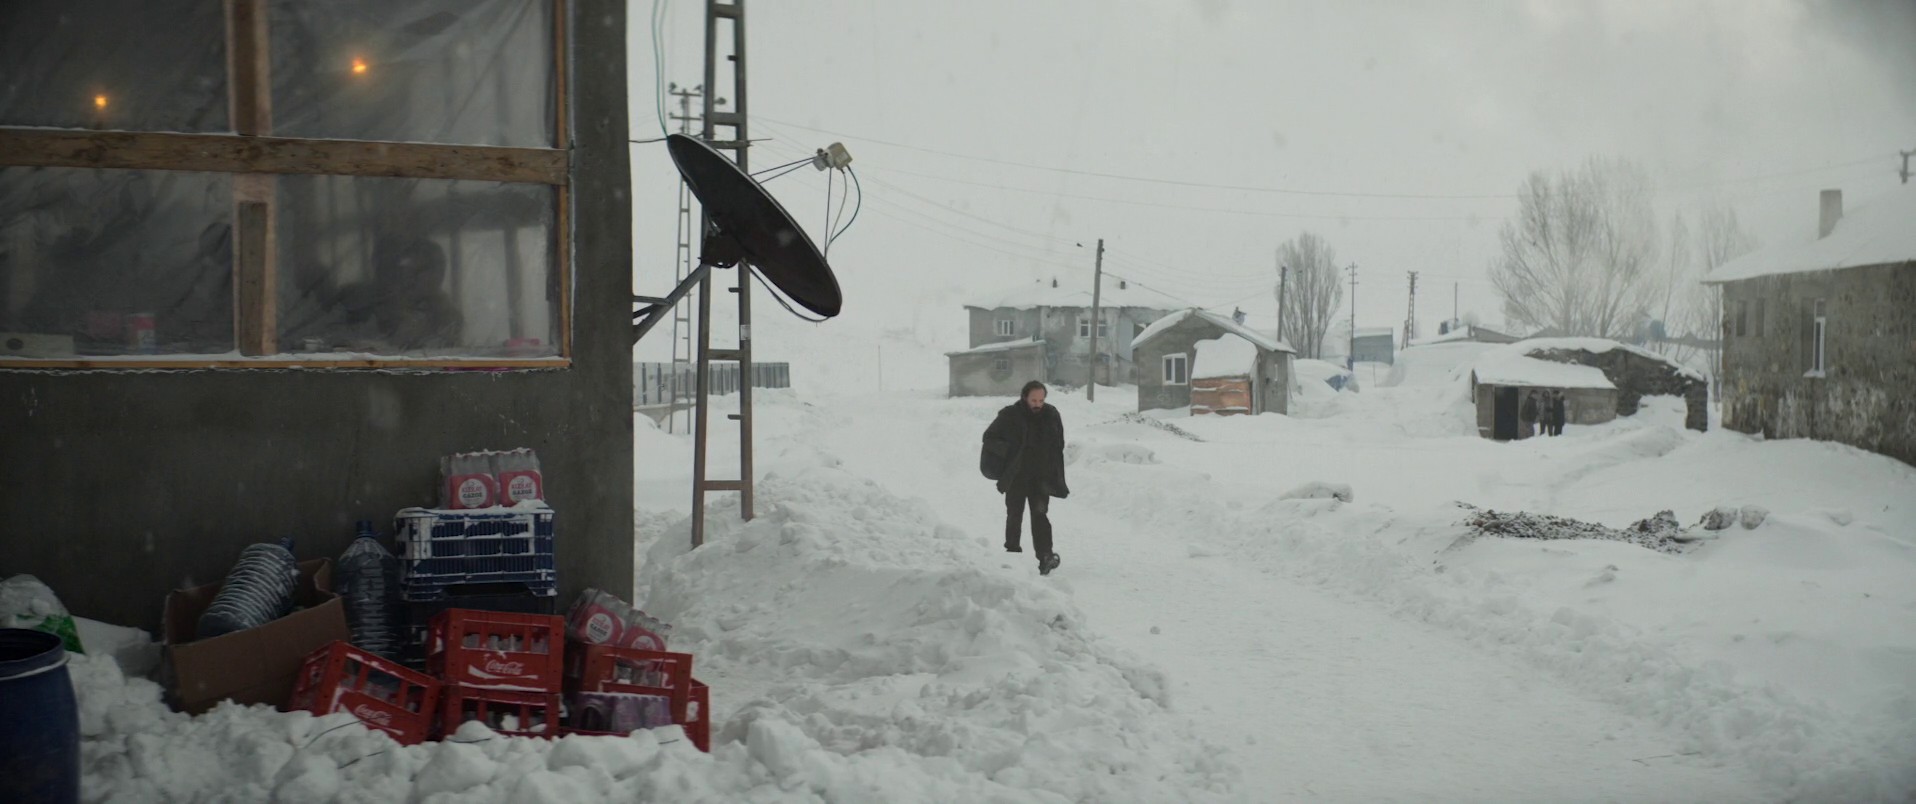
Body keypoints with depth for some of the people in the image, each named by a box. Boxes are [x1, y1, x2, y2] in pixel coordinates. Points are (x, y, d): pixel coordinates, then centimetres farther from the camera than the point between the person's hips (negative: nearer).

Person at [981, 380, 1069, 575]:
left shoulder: (1052, 416, 1)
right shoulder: (1010, 416, -8)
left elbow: (1058, 449, 9)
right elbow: (989, 437, 1)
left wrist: (1057, 479, 7)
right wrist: (1007, 451, -15)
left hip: (1041, 478, 1)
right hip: (1015, 477, 0)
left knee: (1040, 514, -11)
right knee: (1014, 515, 8)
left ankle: (1045, 556, -19)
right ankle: (1012, 553, 19)